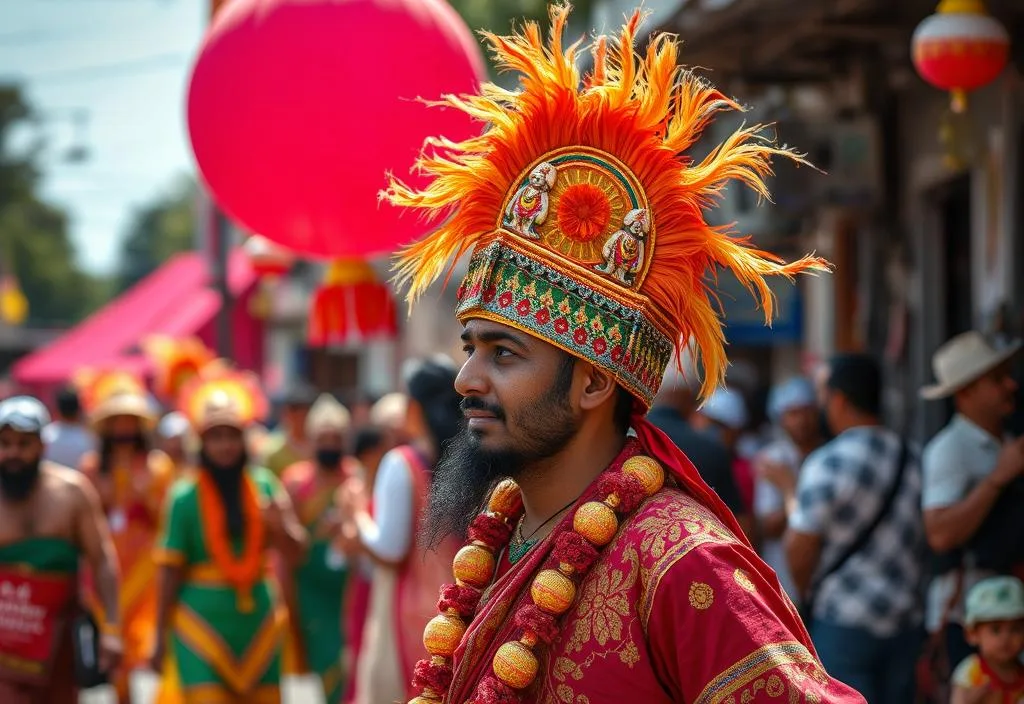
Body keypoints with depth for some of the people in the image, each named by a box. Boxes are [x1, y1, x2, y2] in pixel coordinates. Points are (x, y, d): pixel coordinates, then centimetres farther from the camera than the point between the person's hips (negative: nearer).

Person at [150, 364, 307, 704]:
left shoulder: (265, 486, 4)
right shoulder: (185, 496, -5)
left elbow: (294, 555, 4)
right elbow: (169, 571, -3)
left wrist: (280, 525, -18)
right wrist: (161, 639, -2)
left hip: (256, 621, 4)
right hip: (203, 622, -4)